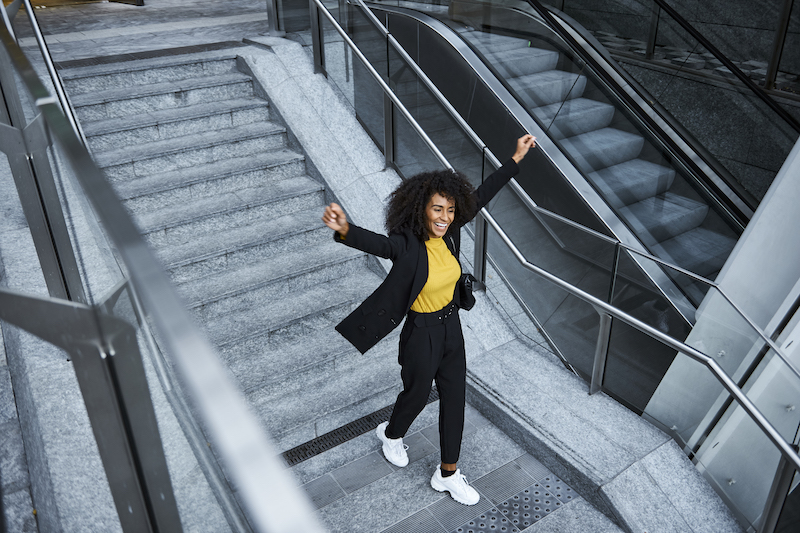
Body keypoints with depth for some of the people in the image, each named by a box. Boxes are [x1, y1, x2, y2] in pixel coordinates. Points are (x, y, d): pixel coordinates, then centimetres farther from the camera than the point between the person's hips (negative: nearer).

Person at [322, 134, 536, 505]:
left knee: (455, 398, 14)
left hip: (452, 328, 6)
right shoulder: (407, 245, -26)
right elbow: (375, 242, -47)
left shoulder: (449, 233, -8)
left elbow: (482, 195, 1)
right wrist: (344, 230, -70)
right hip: (422, 334, -6)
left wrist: (516, 158, 5)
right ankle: (391, 434, 54)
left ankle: (447, 475, 33)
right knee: (416, 395, 18)